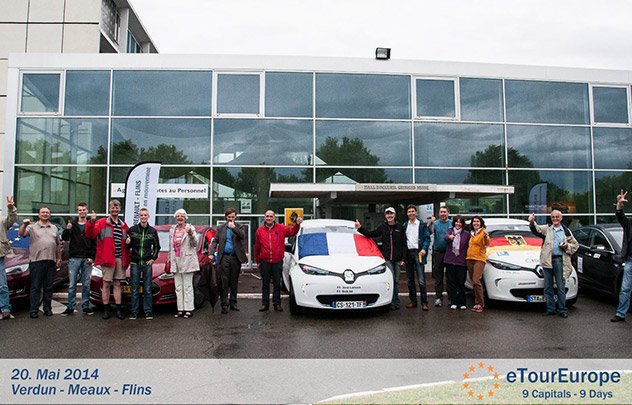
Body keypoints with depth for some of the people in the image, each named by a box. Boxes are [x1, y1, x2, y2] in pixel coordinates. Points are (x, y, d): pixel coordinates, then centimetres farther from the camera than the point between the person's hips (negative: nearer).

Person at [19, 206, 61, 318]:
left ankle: (47, 308, 16)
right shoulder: (32, 227, 6)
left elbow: (58, 245, 20)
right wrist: (24, 225, -30)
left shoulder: (54, 228, 18)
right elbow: (21, 234, -11)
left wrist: (59, 258, 16)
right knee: (35, 287, 0)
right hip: (36, 261, -3)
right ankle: (33, 310, 5)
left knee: (49, 287, 8)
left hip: (51, 261, 3)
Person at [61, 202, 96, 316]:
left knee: (86, 284, 5)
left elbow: (94, 243, 5)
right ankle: (70, 307, 9)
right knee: (72, 284, 2)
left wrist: (92, 257, -4)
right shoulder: (72, 224, 8)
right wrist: (67, 230, -21)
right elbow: (64, 238, -1)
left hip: (87, 259, 0)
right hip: (74, 258, 0)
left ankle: (86, 306, 13)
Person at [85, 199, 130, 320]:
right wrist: (92, 222, -28)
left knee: (117, 283, 8)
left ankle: (119, 309, 11)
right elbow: (90, 234, -11)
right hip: (107, 259, -4)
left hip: (120, 259, 4)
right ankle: (106, 309, 10)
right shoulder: (102, 223, 3)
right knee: (106, 283, 1)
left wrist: (126, 259, 12)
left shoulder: (123, 226, 16)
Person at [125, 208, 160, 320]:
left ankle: (148, 311, 11)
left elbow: (157, 246, 13)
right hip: (135, 263, 0)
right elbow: (129, 246, 8)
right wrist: (128, 243, -15)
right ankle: (134, 311, 13)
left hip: (147, 263, 0)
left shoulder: (153, 231, 4)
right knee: (135, 289, 4)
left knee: (147, 289, 3)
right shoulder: (132, 229, 2)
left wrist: (153, 258, 2)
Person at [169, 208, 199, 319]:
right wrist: (170, 259, 19)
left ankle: (189, 309, 1)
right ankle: (180, 309, 12)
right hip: (176, 261, 5)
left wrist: (190, 234, -25)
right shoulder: (172, 230, 14)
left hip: (187, 261, -5)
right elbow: (170, 246, 20)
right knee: (178, 288, 8)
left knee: (187, 287, -2)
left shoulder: (190, 228, -2)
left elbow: (195, 244, -10)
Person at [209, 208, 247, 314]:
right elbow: (215, 241, 8)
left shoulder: (239, 227, 7)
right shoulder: (220, 228, 12)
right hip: (224, 257, 0)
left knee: (234, 282, 8)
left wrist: (233, 227, -22)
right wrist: (211, 253, -4)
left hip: (236, 257, 0)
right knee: (224, 282, -3)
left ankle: (233, 303, 18)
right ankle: (224, 305, 1)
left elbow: (243, 236, -12)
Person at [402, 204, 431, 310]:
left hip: (418, 252, -4)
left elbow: (427, 238, 0)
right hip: (408, 253, 4)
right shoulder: (405, 225, 14)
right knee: (410, 280, 9)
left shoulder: (422, 224, 3)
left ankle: (424, 302, -3)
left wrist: (424, 249, -16)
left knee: (421, 280, -9)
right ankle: (413, 301, 19)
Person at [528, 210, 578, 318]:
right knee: (548, 287, 5)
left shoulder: (567, 232, 13)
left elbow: (575, 245, 17)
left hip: (559, 260, -1)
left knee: (561, 287, -1)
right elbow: (537, 229, -8)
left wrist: (567, 246, -3)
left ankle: (562, 310, 9)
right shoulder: (546, 229, 11)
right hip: (547, 260, 1)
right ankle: (550, 309, 14)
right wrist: (532, 223, -28)